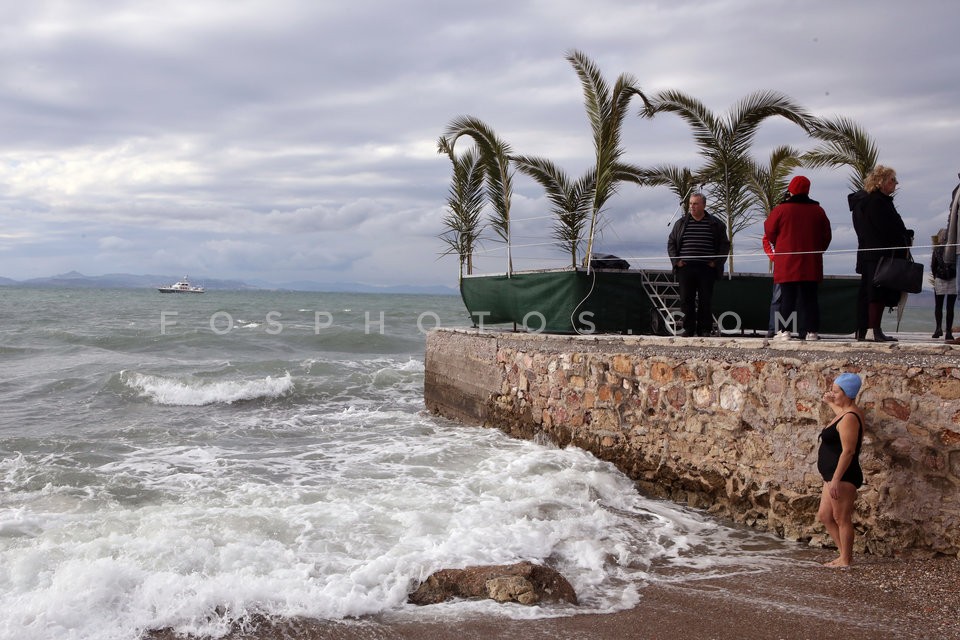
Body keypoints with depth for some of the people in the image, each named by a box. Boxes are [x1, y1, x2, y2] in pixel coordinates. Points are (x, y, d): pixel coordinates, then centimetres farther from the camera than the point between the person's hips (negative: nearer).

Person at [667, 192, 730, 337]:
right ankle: (688, 329, 9)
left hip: (706, 269, -2)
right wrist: (676, 260, 3)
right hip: (685, 268, 2)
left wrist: (716, 262, -1)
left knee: (706, 301, -1)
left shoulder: (715, 224, 7)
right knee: (686, 300, 1)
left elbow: (724, 245, 9)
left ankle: (705, 329, 6)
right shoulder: (681, 223, 12)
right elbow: (671, 243, 15)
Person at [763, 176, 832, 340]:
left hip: (787, 264, -2)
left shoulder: (781, 209, -6)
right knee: (809, 297, 6)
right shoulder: (818, 210, 5)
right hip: (811, 265, 2)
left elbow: (769, 231, 3)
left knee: (787, 297, 1)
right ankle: (811, 330, 4)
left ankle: (784, 331, -3)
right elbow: (827, 236, 11)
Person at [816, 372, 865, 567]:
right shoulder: (846, 412, 11)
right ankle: (845, 554, 25)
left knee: (841, 518, 0)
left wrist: (836, 480, -25)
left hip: (844, 477, -11)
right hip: (835, 475, 11)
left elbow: (848, 451, -24)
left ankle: (845, 560, 11)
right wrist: (830, 403, 35)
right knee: (824, 515, 16)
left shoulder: (849, 418, -19)